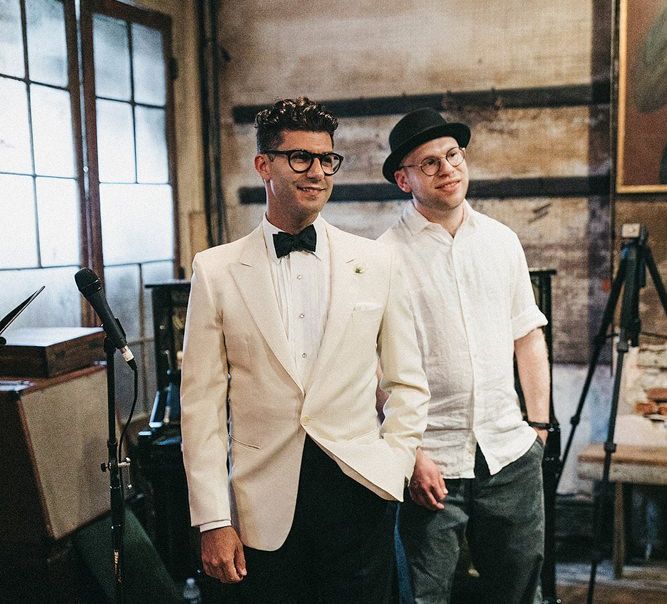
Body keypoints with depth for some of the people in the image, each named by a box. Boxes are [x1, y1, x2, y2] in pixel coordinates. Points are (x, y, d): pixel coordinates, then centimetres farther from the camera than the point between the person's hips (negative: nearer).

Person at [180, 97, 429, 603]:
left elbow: (408, 382, 9)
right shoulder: (216, 270, -2)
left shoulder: (376, 263, 2)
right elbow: (202, 403, -2)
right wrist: (213, 521, -3)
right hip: (264, 509, -1)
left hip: (360, 492, 1)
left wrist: (394, 465, -2)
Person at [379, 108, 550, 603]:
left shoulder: (502, 240, 7)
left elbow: (528, 335, 12)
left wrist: (539, 424, 9)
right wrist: (410, 455, -12)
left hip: (512, 453, 5)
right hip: (431, 463, -4)